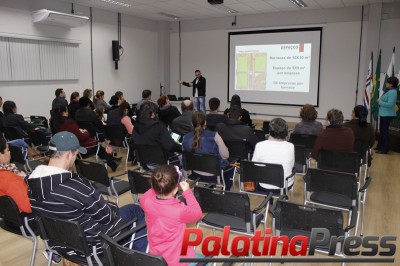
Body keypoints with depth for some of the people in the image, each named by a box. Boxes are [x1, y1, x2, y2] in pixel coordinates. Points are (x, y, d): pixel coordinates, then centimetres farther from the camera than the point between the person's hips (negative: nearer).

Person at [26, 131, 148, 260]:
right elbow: (106, 216, -20)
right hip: (88, 244, -7)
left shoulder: (31, 181, -9)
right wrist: (113, 206, 3)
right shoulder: (75, 185, -33)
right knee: (136, 210, 10)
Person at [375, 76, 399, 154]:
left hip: (387, 115, -10)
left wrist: (380, 102, -17)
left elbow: (390, 104, -27)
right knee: (381, 130, 18)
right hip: (383, 114, 10)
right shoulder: (388, 91, 11)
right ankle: (380, 146, 30)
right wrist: (380, 100, 2)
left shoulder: (392, 92, -20)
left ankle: (384, 149, 4)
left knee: (384, 131, -3)